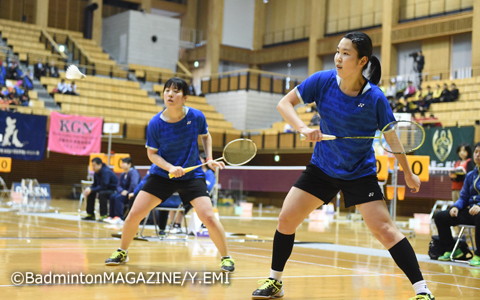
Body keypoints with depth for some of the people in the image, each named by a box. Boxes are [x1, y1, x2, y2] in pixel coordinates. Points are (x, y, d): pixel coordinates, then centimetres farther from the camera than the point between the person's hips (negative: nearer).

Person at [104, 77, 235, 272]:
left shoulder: (196, 117, -12)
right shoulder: (155, 124, -15)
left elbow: (205, 136, 10)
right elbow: (152, 153, -4)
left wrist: (209, 158, -4)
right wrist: (170, 167, -21)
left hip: (192, 175, -1)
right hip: (162, 174, 1)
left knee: (208, 217, -16)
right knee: (134, 214, -3)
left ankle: (226, 257, 5)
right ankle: (122, 253, 23)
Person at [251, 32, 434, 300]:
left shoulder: (375, 98, -20)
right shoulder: (323, 81, -14)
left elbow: (391, 137, -5)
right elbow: (284, 103, -10)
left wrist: (408, 174, 4)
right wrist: (303, 128, -28)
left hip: (360, 173, -3)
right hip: (322, 167, 3)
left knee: (384, 230, -14)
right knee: (286, 220, 0)